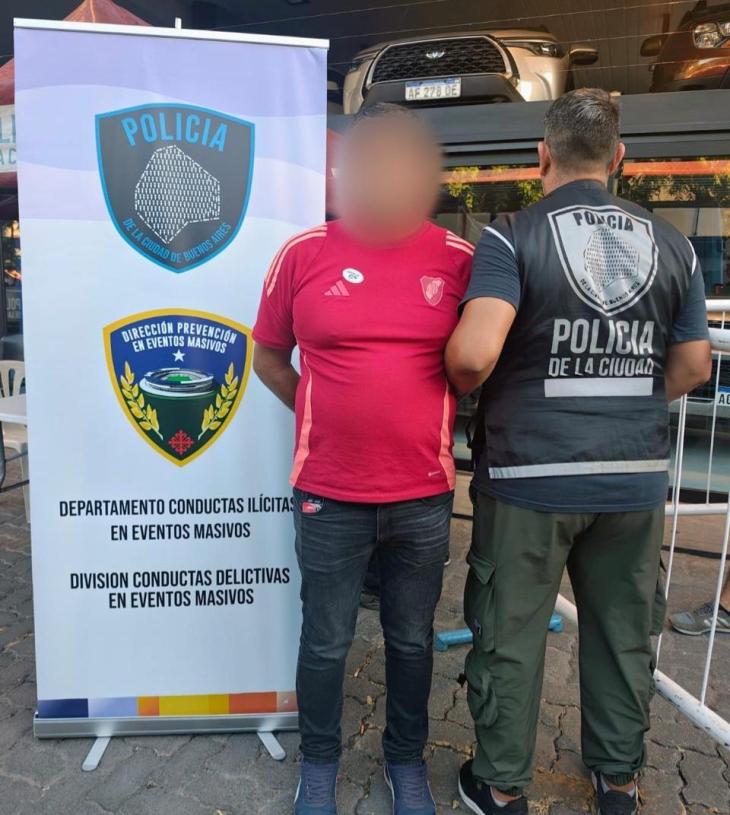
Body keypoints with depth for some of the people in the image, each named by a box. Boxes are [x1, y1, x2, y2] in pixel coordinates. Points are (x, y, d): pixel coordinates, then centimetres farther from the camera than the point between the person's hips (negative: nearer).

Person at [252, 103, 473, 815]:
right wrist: (321, 412, 2)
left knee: (412, 638, 19)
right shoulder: (305, 253, -5)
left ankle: (407, 758, 44)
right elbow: (267, 357, 7)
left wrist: (428, 414, 2)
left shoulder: (459, 260, -3)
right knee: (325, 641, 15)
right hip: (329, 496, -1)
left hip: (425, 496, 1)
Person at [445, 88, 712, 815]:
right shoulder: (672, 244, 4)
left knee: (509, 635, 12)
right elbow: (692, 367, 8)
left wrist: (465, 390, -2)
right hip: (636, 477, 5)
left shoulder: (512, 237, -10)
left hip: (529, 476, -4)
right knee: (623, 634, 19)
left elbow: (472, 356, -24)